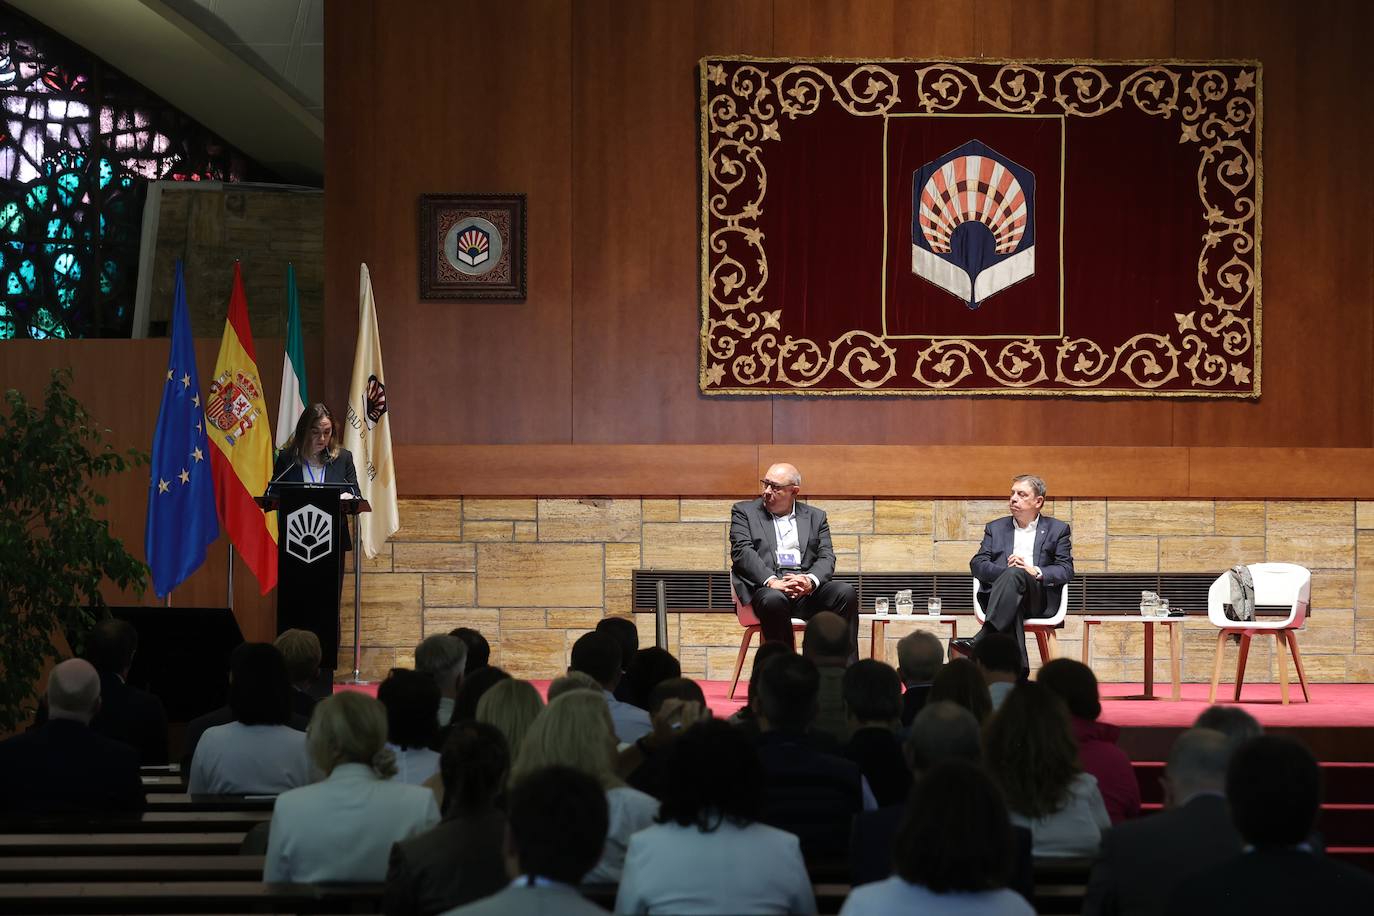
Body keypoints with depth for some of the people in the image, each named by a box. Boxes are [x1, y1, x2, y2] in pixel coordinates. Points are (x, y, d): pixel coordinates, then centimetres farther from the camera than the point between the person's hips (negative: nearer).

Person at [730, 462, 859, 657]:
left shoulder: (815, 517, 20)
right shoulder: (744, 511, 14)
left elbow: (826, 557, 9)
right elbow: (742, 552, -1)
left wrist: (810, 581, -15)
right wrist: (772, 581, -18)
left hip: (808, 589, 3)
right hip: (766, 586, -3)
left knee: (846, 593, -26)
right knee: (774, 600, -38)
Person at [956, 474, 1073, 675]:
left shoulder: (1057, 529, 19)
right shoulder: (995, 528, 25)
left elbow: (1066, 570, 7)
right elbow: (977, 564, 12)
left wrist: (1036, 572, -13)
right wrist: (1004, 570, -10)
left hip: (1040, 596, -2)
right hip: (1000, 597, 2)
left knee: (1015, 574, -37)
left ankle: (979, 642, -51)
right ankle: (1018, 667, -52)